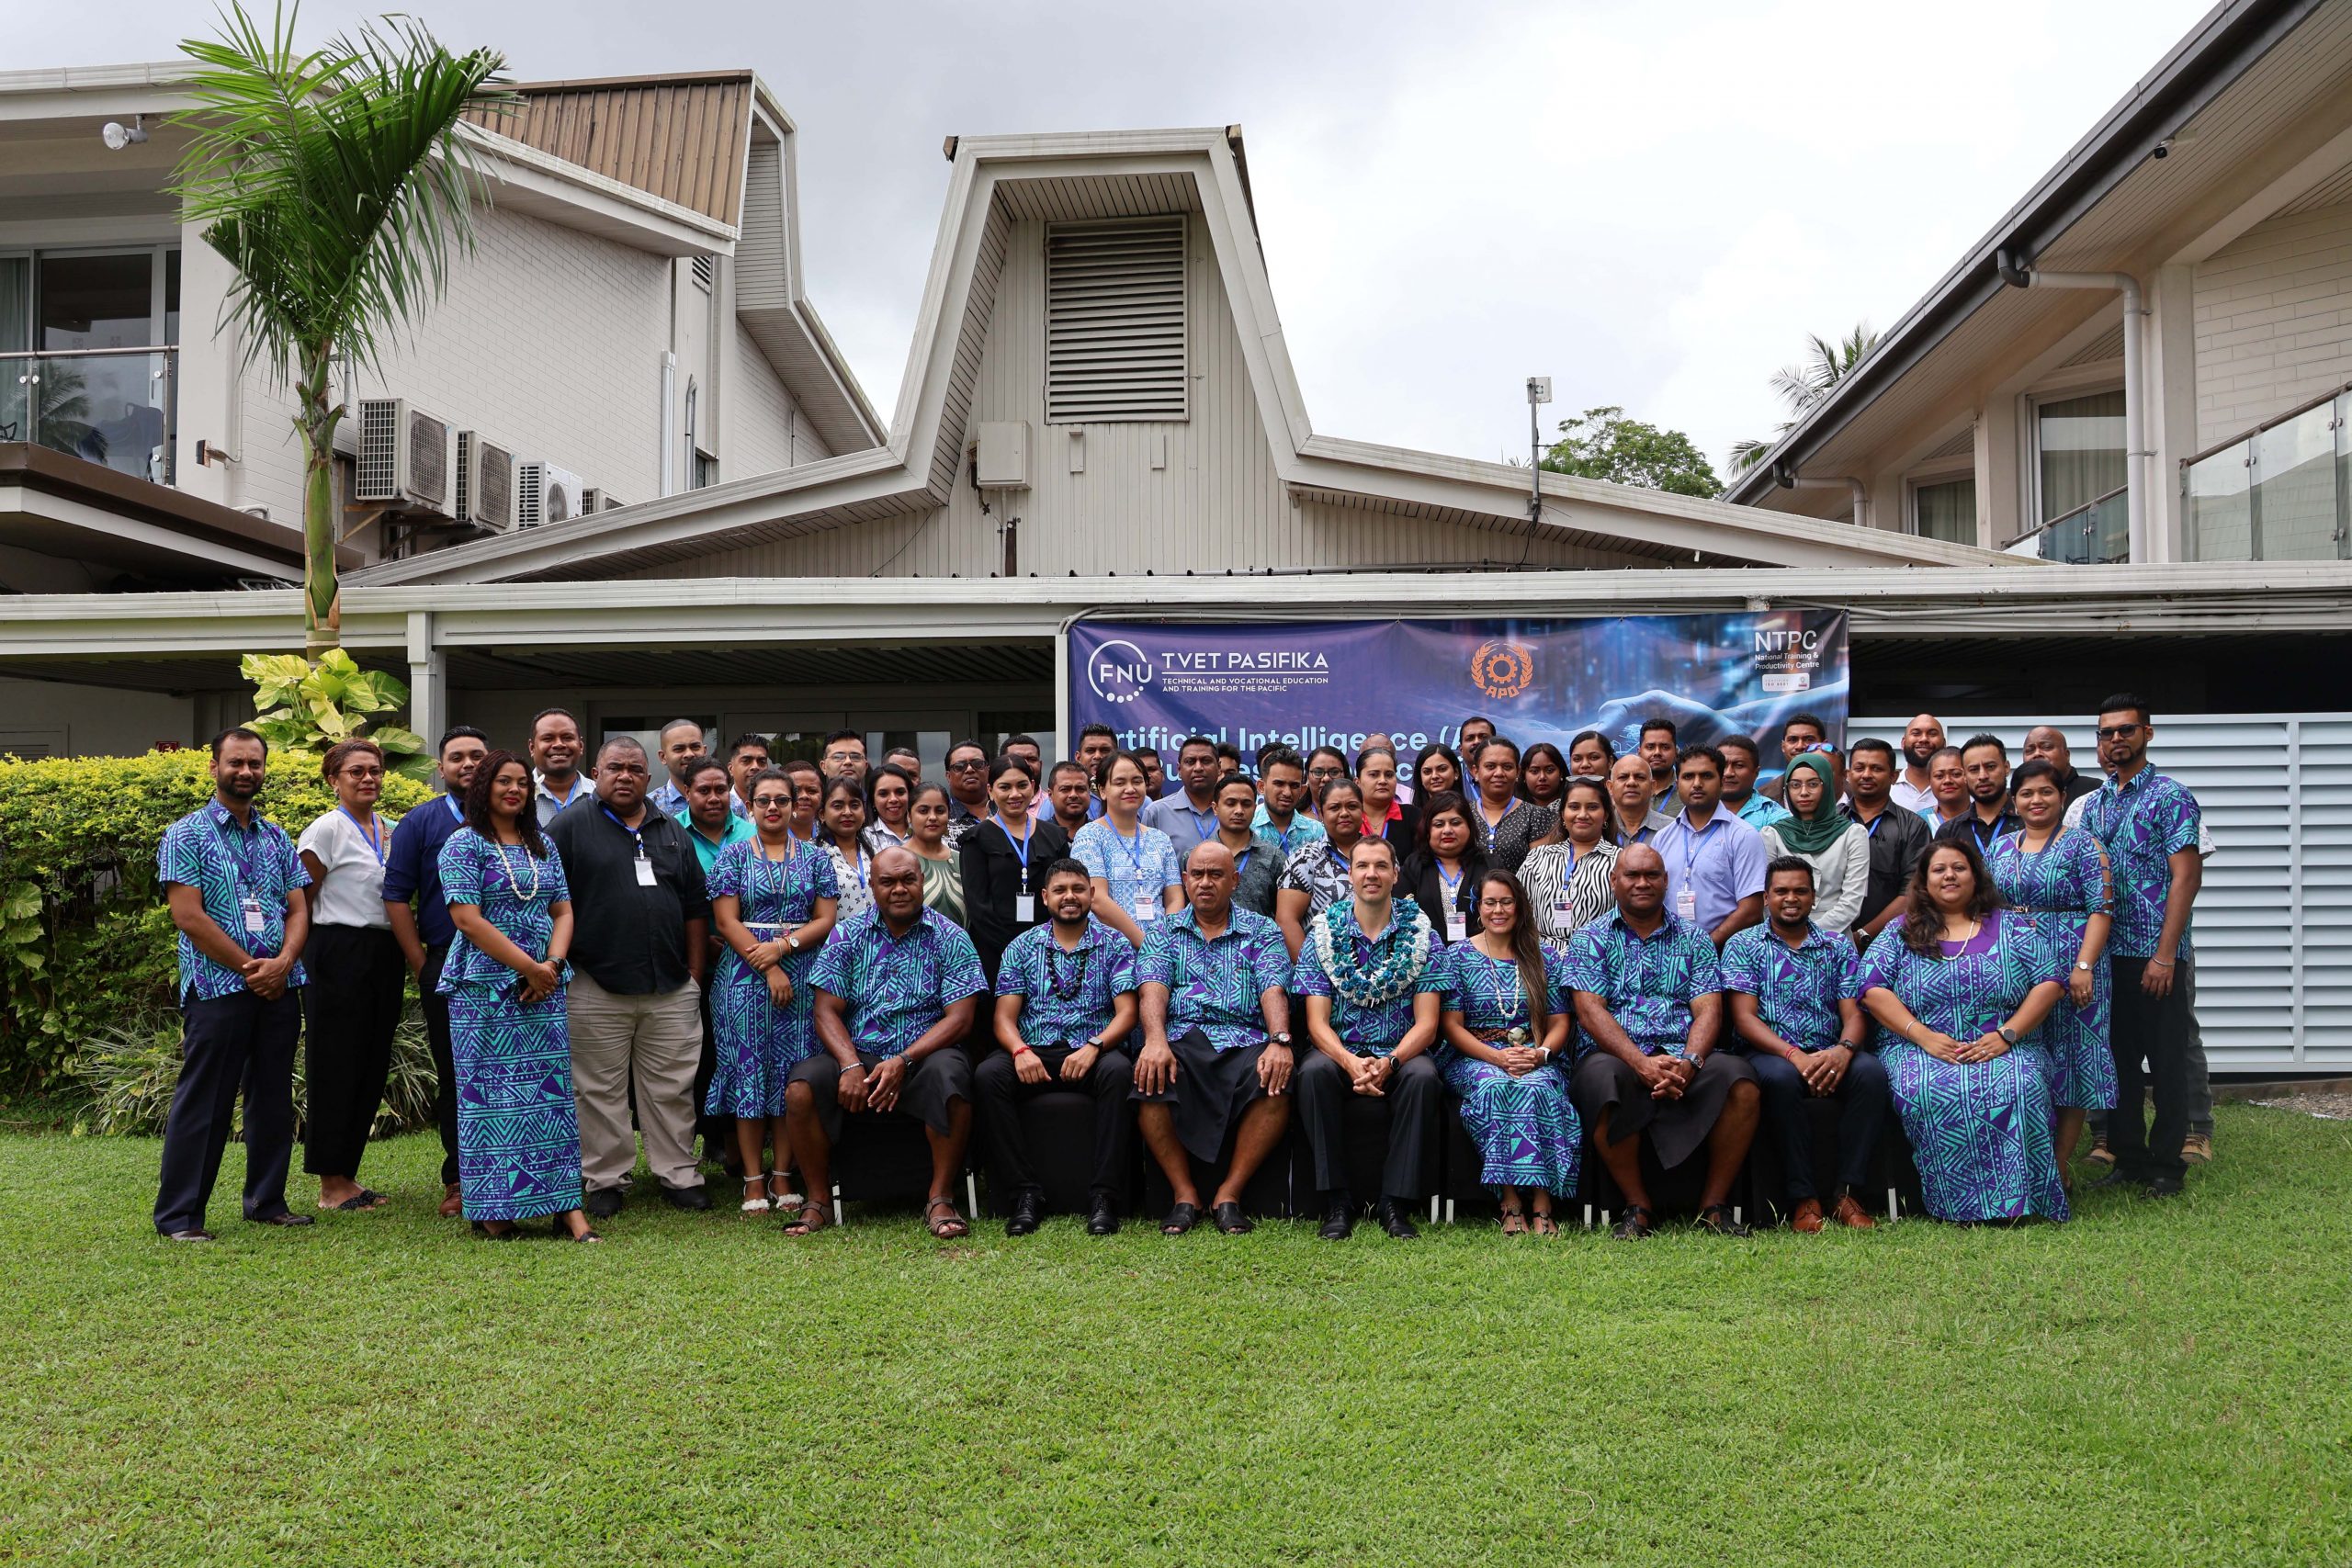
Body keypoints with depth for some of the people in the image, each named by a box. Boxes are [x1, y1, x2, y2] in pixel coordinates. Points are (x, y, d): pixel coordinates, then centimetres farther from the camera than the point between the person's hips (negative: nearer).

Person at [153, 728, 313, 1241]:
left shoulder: (277, 838, 15)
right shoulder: (187, 835, -1)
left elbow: (298, 910, 11)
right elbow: (188, 915, -9)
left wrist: (282, 963, -8)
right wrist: (249, 967, -11)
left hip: (279, 988, 5)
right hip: (217, 987, -5)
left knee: (273, 1098, 10)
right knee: (204, 1102, -2)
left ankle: (267, 1201, 20)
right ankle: (178, 1215, 6)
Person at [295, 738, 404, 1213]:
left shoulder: (392, 831, 12)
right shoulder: (327, 829, -7)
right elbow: (301, 901, -5)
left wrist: (407, 953, 11)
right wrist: (303, 959, -4)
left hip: (384, 956, 7)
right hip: (339, 956, -7)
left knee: (372, 1066, 9)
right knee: (336, 1065, -1)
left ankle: (347, 1176, 20)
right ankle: (331, 1186, 8)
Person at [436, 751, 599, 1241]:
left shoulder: (543, 845, 15)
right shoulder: (464, 844, -3)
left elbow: (563, 912, 13)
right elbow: (468, 920, -12)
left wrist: (553, 965, -6)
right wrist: (528, 967, -13)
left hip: (544, 989, 5)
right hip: (484, 988, -5)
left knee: (553, 1090, 1)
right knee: (491, 1092, -2)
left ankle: (567, 1205, 1)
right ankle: (494, 1209, 6)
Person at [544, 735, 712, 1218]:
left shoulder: (672, 832, 15)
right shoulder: (572, 826, 2)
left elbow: (695, 907, 16)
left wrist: (694, 973, 10)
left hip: (671, 989, 3)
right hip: (595, 989, -3)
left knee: (672, 1090, 7)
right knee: (601, 1092, 4)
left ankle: (679, 1176, 16)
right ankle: (604, 1182, 14)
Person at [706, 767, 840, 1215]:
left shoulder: (815, 858, 10)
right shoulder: (733, 856, 5)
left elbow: (826, 920, 3)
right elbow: (726, 922, -3)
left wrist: (783, 945, -13)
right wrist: (768, 969, -12)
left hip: (803, 977, 2)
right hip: (745, 976, -1)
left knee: (792, 1072, 1)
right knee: (748, 1069, -3)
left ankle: (782, 1177, 8)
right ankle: (753, 1180, 3)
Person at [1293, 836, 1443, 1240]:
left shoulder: (1421, 936, 4)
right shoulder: (1324, 936, 5)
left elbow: (1426, 1023, -2)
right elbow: (1317, 1022, -2)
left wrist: (1389, 1062, -22)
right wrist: (1351, 1062, -23)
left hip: (1402, 1053, 0)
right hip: (1340, 1051, 0)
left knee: (1423, 1076, -33)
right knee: (1314, 1072, -32)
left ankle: (1397, 1203, -23)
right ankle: (1337, 1200, -24)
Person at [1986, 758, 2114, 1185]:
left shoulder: (2082, 844, -2)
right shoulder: (2000, 848, 13)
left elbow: (2102, 909, -9)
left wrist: (2084, 966, -18)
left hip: (2069, 968, -5)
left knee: (2070, 1060, -1)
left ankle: (2058, 1168, 6)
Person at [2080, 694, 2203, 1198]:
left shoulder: (2171, 796, -6)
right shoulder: (2093, 805, 14)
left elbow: (2187, 877, -12)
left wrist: (2164, 954, -17)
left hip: (2155, 955, -6)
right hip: (2106, 953, 6)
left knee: (2167, 1062, 1)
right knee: (2118, 1058, 10)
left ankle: (2166, 1165, 11)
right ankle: (2128, 1157, 20)